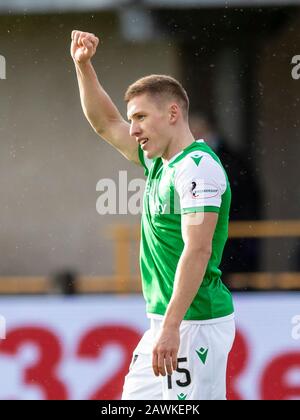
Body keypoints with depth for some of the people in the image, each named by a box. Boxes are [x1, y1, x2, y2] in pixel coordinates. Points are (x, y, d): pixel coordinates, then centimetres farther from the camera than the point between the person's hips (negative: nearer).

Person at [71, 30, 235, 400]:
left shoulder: (198, 166, -14)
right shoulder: (158, 162, 15)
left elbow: (197, 249, -23)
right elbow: (105, 123, 30)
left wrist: (171, 326, -29)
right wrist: (83, 64, 19)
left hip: (196, 323, -10)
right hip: (164, 321, 10)